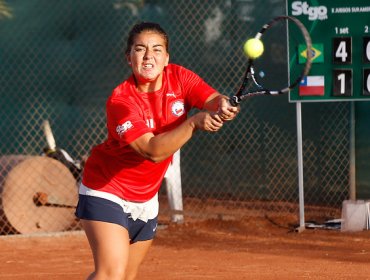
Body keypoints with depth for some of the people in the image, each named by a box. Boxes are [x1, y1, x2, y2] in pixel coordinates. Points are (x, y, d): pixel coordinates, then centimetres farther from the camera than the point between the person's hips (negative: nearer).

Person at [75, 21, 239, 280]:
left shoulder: (178, 77, -9)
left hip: (146, 197, 6)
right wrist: (194, 123, -44)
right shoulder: (120, 101, -25)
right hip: (107, 189, -6)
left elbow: (213, 100, -22)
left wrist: (224, 107, -45)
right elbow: (153, 151, -34)